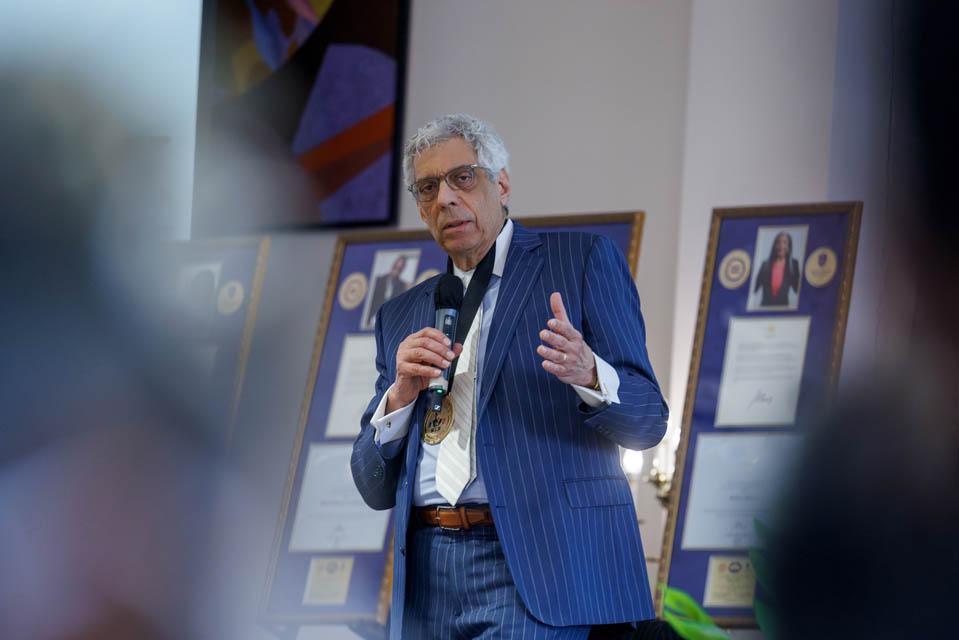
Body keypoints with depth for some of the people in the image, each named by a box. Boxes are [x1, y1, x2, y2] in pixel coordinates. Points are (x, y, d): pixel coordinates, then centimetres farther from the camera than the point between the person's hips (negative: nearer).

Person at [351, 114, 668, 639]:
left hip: (535, 565, -4)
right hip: (429, 581, 4)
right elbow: (375, 488, 16)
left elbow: (648, 419, 2)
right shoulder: (400, 317, 20)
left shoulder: (582, 260, 8)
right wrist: (400, 395, -2)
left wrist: (589, 374, -19)